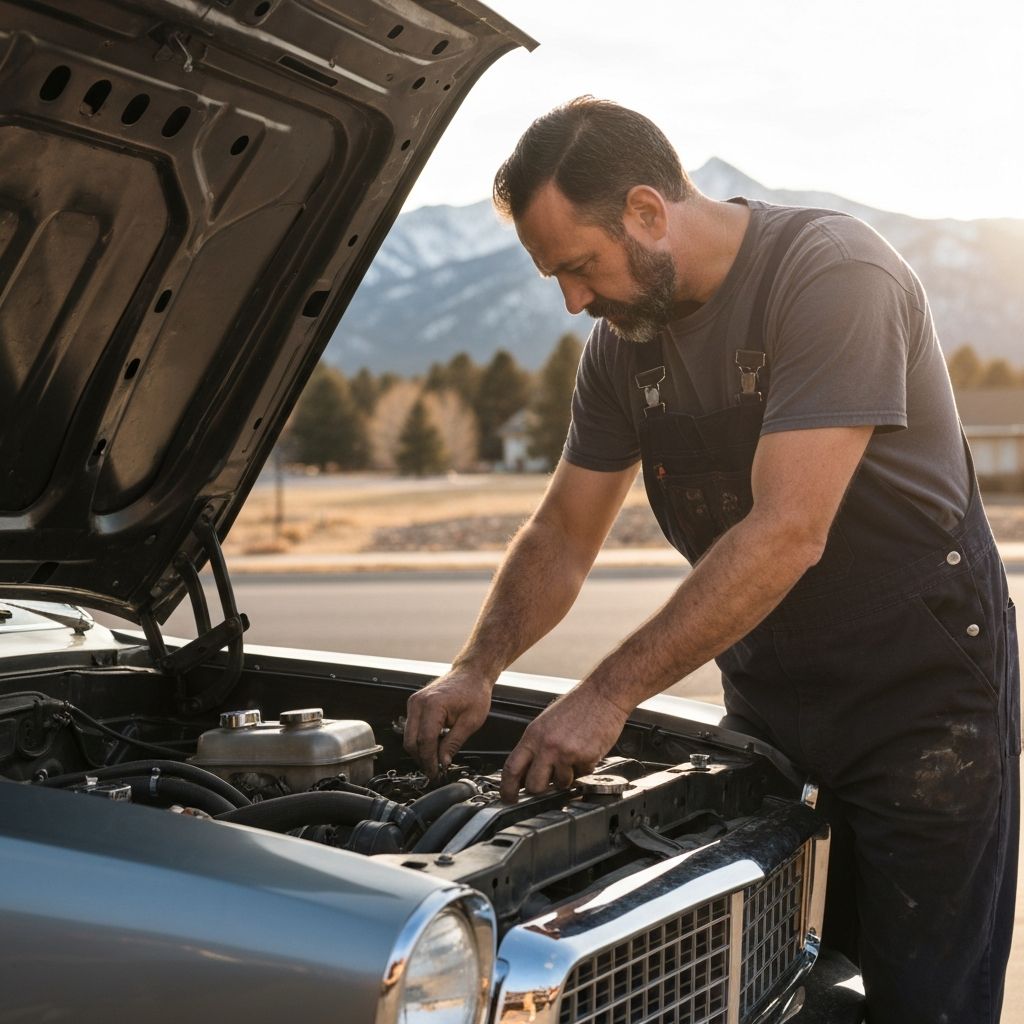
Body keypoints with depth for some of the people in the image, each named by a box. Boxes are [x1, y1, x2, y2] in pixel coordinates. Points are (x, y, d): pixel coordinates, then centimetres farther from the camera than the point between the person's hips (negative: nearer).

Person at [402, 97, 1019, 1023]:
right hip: (771, 699, 7)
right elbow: (563, 537, 11)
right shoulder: (625, 340, 3)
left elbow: (786, 533, -27)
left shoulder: (832, 272, -21)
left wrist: (608, 695, -25)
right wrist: (475, 671, -5)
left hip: (924, 695, -6)